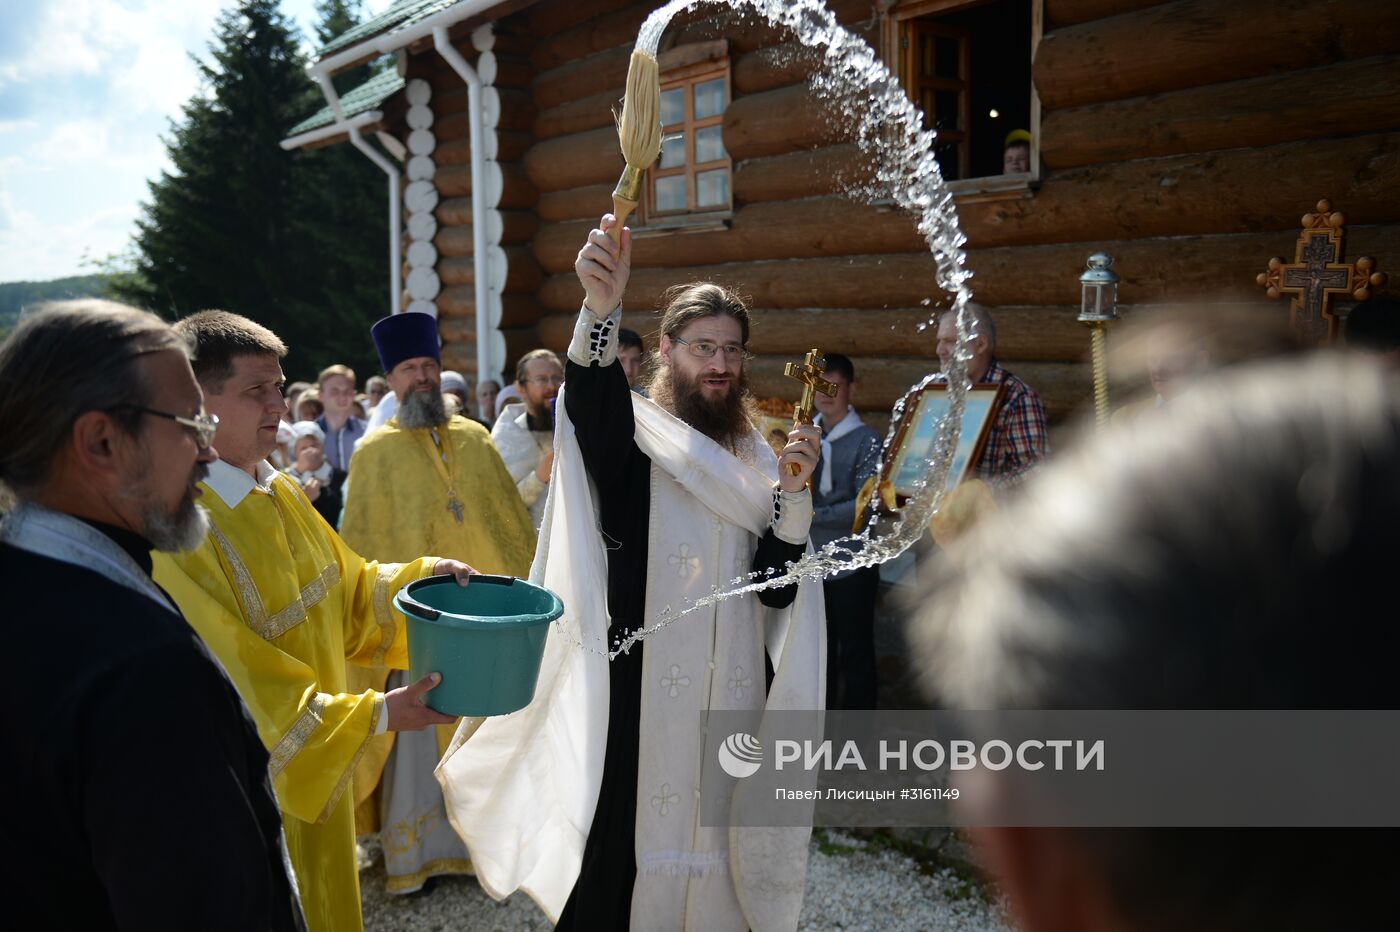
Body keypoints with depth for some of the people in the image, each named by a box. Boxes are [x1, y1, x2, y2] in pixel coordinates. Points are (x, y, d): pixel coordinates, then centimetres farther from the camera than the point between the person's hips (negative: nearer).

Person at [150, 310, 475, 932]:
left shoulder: (281, 494, 2)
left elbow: (345, 587, 11)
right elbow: (237, 686, -26)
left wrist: (422, 574, -6)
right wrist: (376, 713, -27)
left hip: (321, 763, 8)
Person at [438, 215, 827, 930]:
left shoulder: (755, 458, 9)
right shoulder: (630, 434, -4)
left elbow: (776, 591, 2)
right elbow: (591, 403, -30)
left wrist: (794, 490, -12)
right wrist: (601, 308, -48)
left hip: (728, 696, 4)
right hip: (634, 696, -4)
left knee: (713, 842, 12)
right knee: (622, 860, 0)